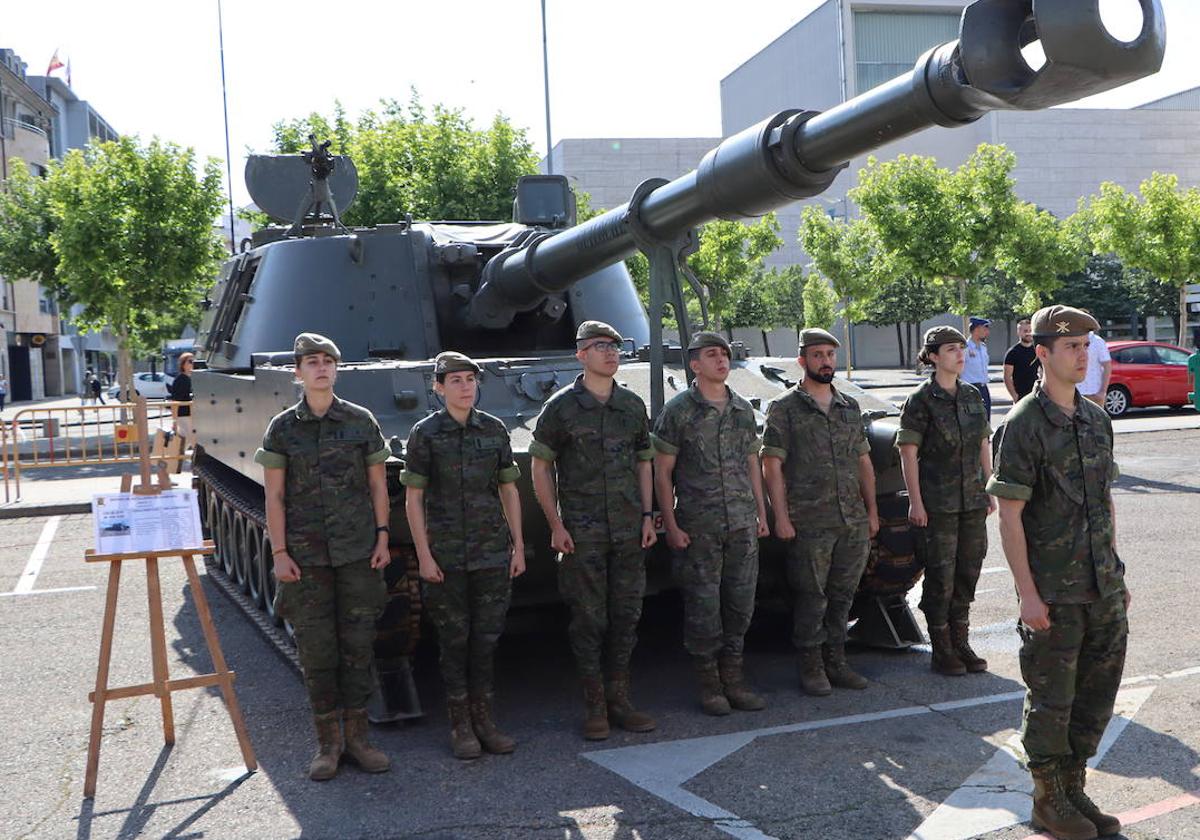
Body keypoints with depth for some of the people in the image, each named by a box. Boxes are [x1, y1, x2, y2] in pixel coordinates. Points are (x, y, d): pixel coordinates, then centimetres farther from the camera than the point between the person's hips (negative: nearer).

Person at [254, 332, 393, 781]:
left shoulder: (361, 421, 3)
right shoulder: (282, 428, 2)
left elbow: (378, 485, 7)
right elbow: (275, 496, 1)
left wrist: (382, 537, 1)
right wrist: (279, 552, -4)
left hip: (358, 551, 1)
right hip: (305, 555, -1)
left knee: (358, 646, 6)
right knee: (316, 650, 3)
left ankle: (357, 736, 19)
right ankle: (328, 743, 16)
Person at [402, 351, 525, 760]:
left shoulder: (494, 430, 5)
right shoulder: (425, 434, -4)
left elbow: (509, 491, 10)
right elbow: (413, 499, -4)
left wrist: (518, 546, 6)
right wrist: (424, 555, -9)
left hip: (493, 553, 3)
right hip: (445, 556, -3)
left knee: (487, 636, 8)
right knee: (454, 639, 5)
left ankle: (483, 717, 21)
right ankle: (460, 725, 17)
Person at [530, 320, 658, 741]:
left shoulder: (633, 405, 9)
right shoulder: (561, 407, -4)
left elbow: (643, 463, 14)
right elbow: (540, 467, -1)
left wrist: (648, 516, 6)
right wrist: (556, 525, -7)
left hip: (629, 531, 4)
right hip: (582, 533, -4)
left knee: (626, 616, 9)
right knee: (589, 619, 2)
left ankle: (619, 698, 21)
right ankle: (594, 706, 13)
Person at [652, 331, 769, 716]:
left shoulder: (743, 409, 11)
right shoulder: (678, 410, -4)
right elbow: (662, 472, -4)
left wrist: (761, 513, 14)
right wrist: (671, 525, -9)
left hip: (742, 525, 5)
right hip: (698, 526, -4)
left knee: (741, 601, 8)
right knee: (703, 605, 1)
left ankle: (733, 677, 21)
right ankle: (709, 682, 14)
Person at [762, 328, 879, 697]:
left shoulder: (850, 407, 14)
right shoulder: (784, 408, -3)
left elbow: (864, 461, 18)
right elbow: (772, 465, -7)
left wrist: (871, 510, 13)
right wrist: (781, 517, -12)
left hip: (854, 522, 5)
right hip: (810, 524, -5)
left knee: (842, 595, 12)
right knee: (812, 598, 1)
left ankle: (836, 662, 24)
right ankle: (811, 667, 14)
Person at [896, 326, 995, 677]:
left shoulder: (972, 396, 9)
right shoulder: (921, 400, -9)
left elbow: (984, 444, 16)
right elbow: (908, 452, -10)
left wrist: (989, 488, 12)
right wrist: (916, 502, -13)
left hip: (973, 501, 6)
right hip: (937, 504, -6)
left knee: (968, 573, 11)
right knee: (941, 577, 0)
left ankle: (961, 643, 24)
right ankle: (941, 651, 11)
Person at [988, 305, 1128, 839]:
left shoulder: (1096, 420, 9)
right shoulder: (1023, 425, -13)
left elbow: (1105, 503, 16)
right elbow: (1009, 515, -15)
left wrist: (1116, 574, 15)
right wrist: (1027, 594, -17)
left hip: (1103, 588, 7)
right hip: (1053, 593, -7)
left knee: (1099, 691, 14)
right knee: (1051, 698, 5)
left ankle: (1074, 788, 30)